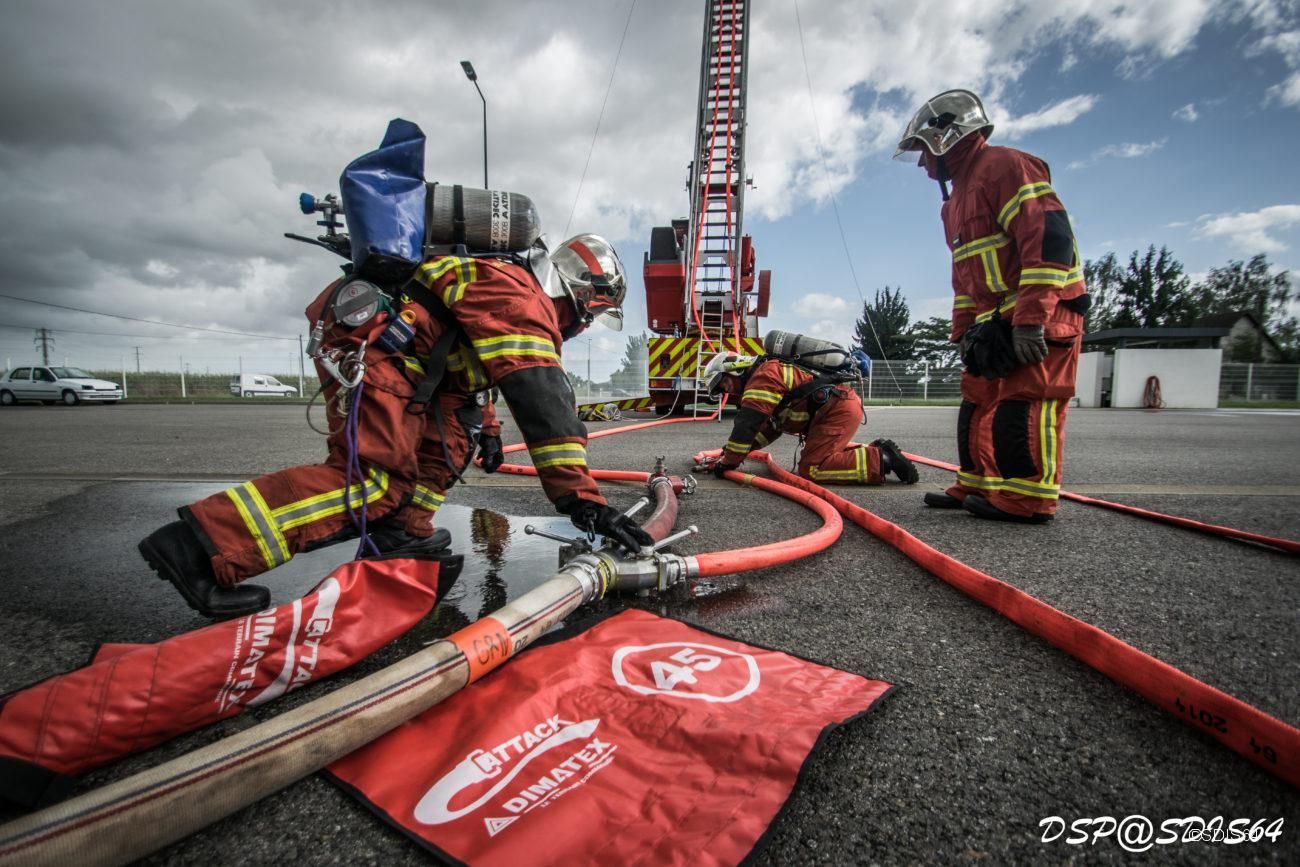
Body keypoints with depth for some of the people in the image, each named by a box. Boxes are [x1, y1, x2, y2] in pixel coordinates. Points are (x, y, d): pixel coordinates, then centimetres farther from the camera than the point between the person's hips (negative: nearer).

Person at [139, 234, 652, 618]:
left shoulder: (508, 288, 23)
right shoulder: (523, 301, -11)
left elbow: (470, 367, 35)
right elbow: (544, 403, -25)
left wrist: (486, 428, 27)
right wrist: (580, 498, -27)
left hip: (383, 351, 11)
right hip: (367, 352, -11)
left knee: (455, 425, 15)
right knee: (375, 479, -20)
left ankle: (400, 532, 10)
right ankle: (203, 548, -24)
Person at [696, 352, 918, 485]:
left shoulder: (763, 375, -7)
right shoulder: (768, 376, 25)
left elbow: (747, 424, -14)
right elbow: (767, 429, 24)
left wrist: (727, 463, -7)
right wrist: (726, 454, 16)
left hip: (838, 409, -10)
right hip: (846, 404, 10)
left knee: (810, 470, -15)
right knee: (816, 455, 20)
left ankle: (881, 460, -13)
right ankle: (876, 450, 14)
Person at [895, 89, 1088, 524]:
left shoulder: (1006, 167, -8)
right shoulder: (958, 198, 23)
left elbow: (1048, 238, -20)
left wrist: (1031, 318, -25)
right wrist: (963, 329, 18)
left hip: (1042, 313, -10)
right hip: (995, 319, 10)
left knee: (1022, 403, -13)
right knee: (978, 404, 9)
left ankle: (1026, 499, -8)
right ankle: (977, 487, 17)